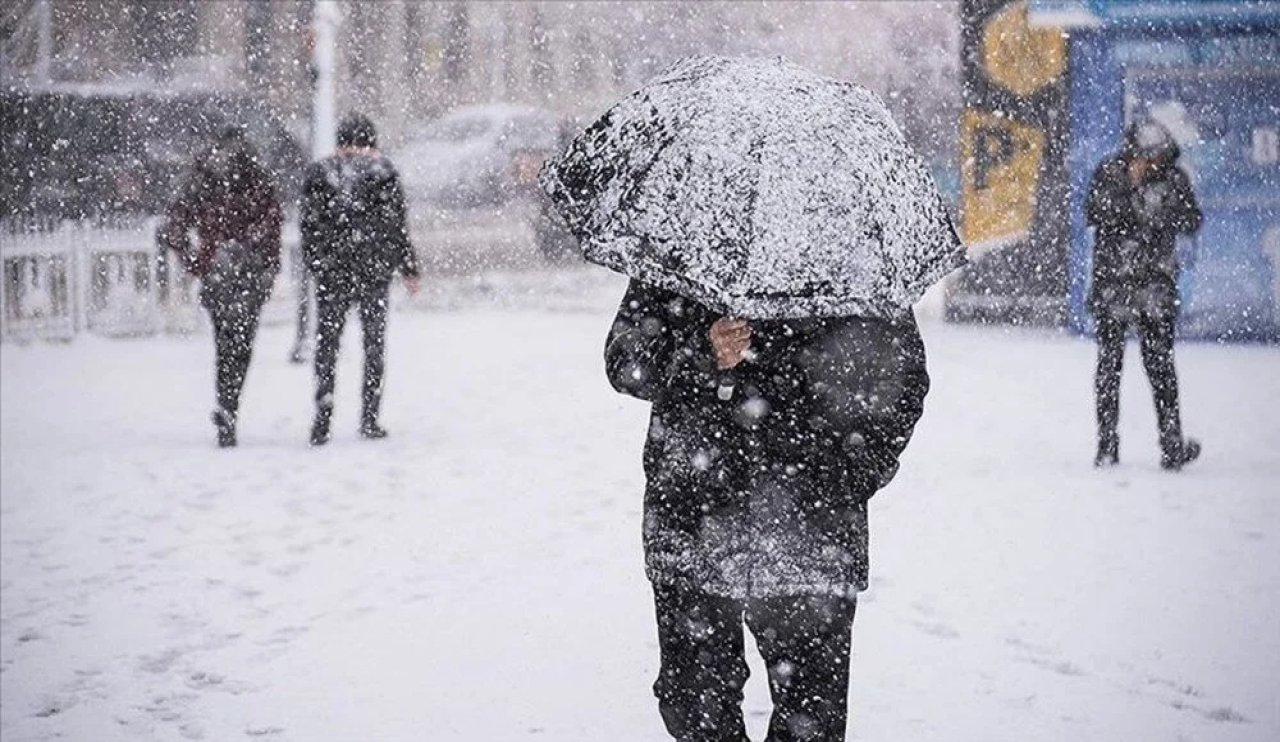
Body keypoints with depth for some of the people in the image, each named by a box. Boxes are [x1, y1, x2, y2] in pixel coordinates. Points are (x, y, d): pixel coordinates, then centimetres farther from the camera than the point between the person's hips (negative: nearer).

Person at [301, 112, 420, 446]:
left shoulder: (319, 173, 3)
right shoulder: (383, 172, -1)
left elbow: (309, 225, 3)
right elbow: (397, 224, 0)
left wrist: (315, 264, 12)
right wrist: (409, 268, 7)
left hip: (331, 271, 1)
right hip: (375, 269, -1)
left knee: (327, 344, 5)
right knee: (374, 343, 9)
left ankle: (322, 418, -6)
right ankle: (369, 417, 6)